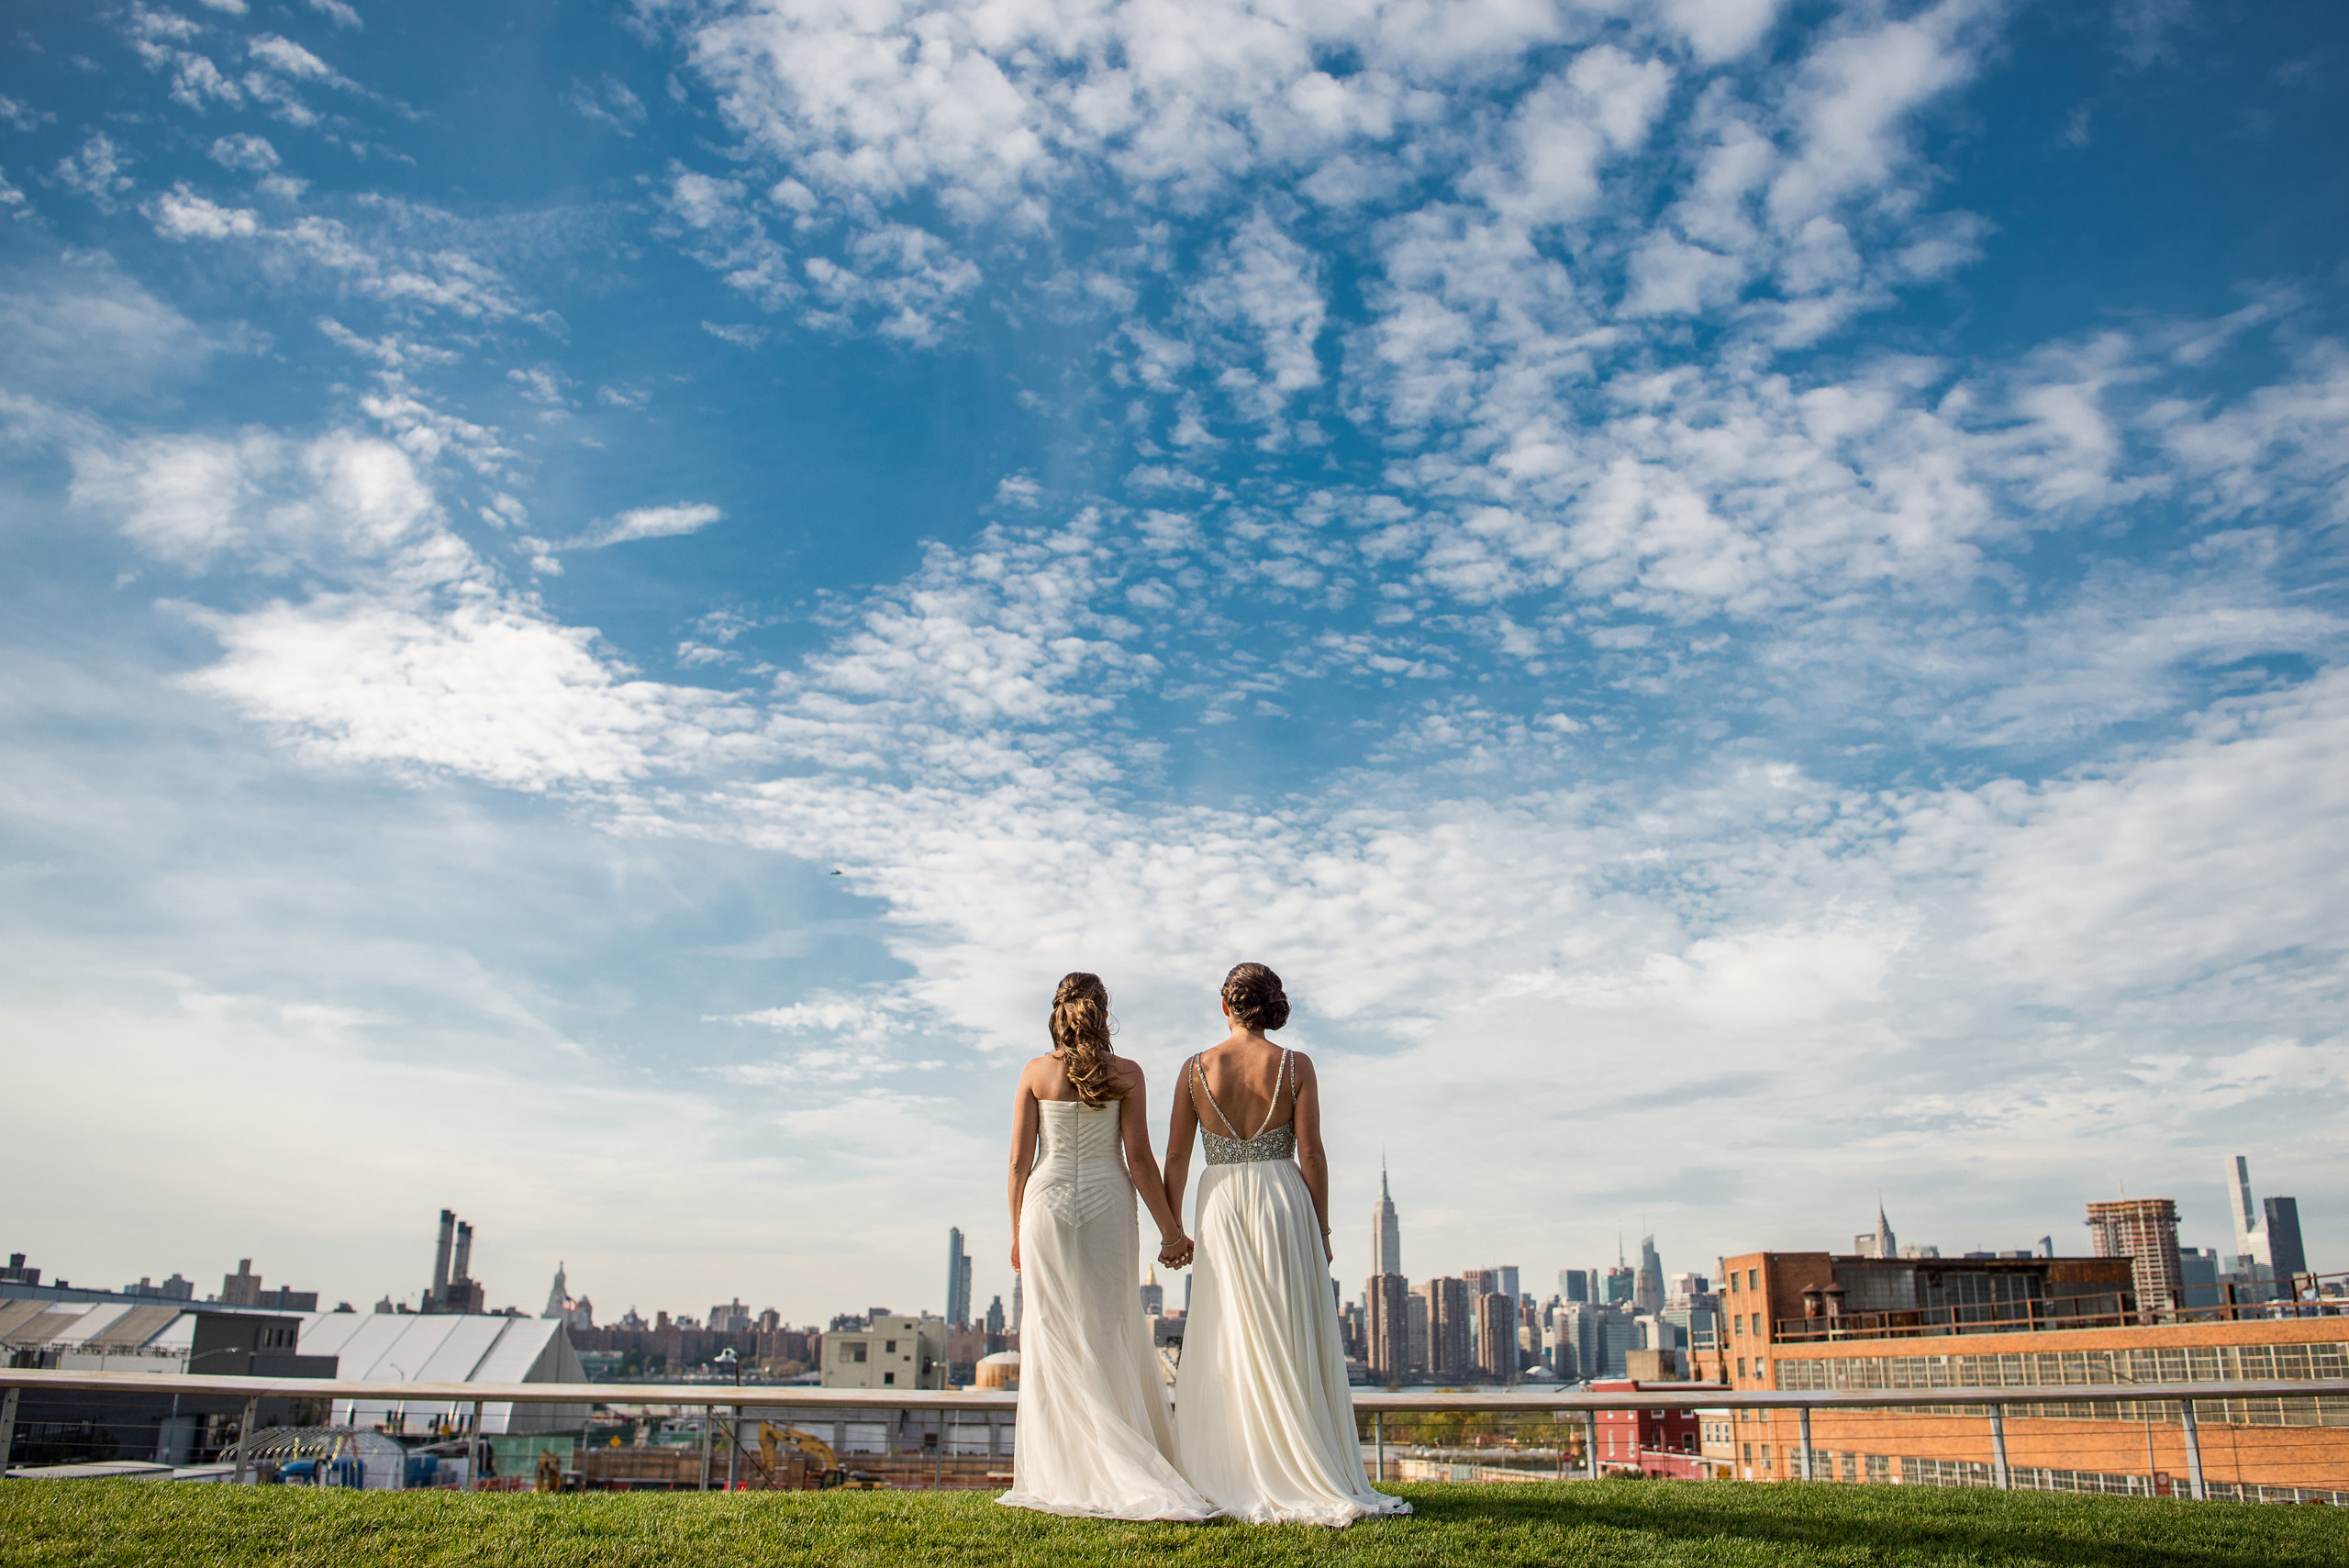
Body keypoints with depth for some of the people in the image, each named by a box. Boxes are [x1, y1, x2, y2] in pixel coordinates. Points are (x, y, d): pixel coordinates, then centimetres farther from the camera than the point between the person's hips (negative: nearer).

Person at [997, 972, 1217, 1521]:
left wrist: (1016, 1231, 11)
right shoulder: (1125, 1074, -1)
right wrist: (1169, 1228, 3)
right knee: (1109, 1337, 7)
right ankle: (1127, 1476, 8)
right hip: (1107, 1207, 0)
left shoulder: (1036, 1072, 0)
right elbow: (1138, 1158, -4)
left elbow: (1020, 1159, 1)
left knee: (1056, 1337, 6)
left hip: (1048, 1205, 0)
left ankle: (1065, 1476, 7)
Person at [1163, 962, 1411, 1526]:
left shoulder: (1196, 1068, 0)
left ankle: (1234, 1481, 11)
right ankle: (1304, 1475, 9)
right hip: (1284, 1203, -1)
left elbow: (1175, 1158, 1)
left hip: (1221, 1210, 1)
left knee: (1226, 1348, 8)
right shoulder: (1295, 1067, -4)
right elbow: (1311, 1155, -6)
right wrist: (1322, 1227, 3)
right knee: (1294, 1345, 6)